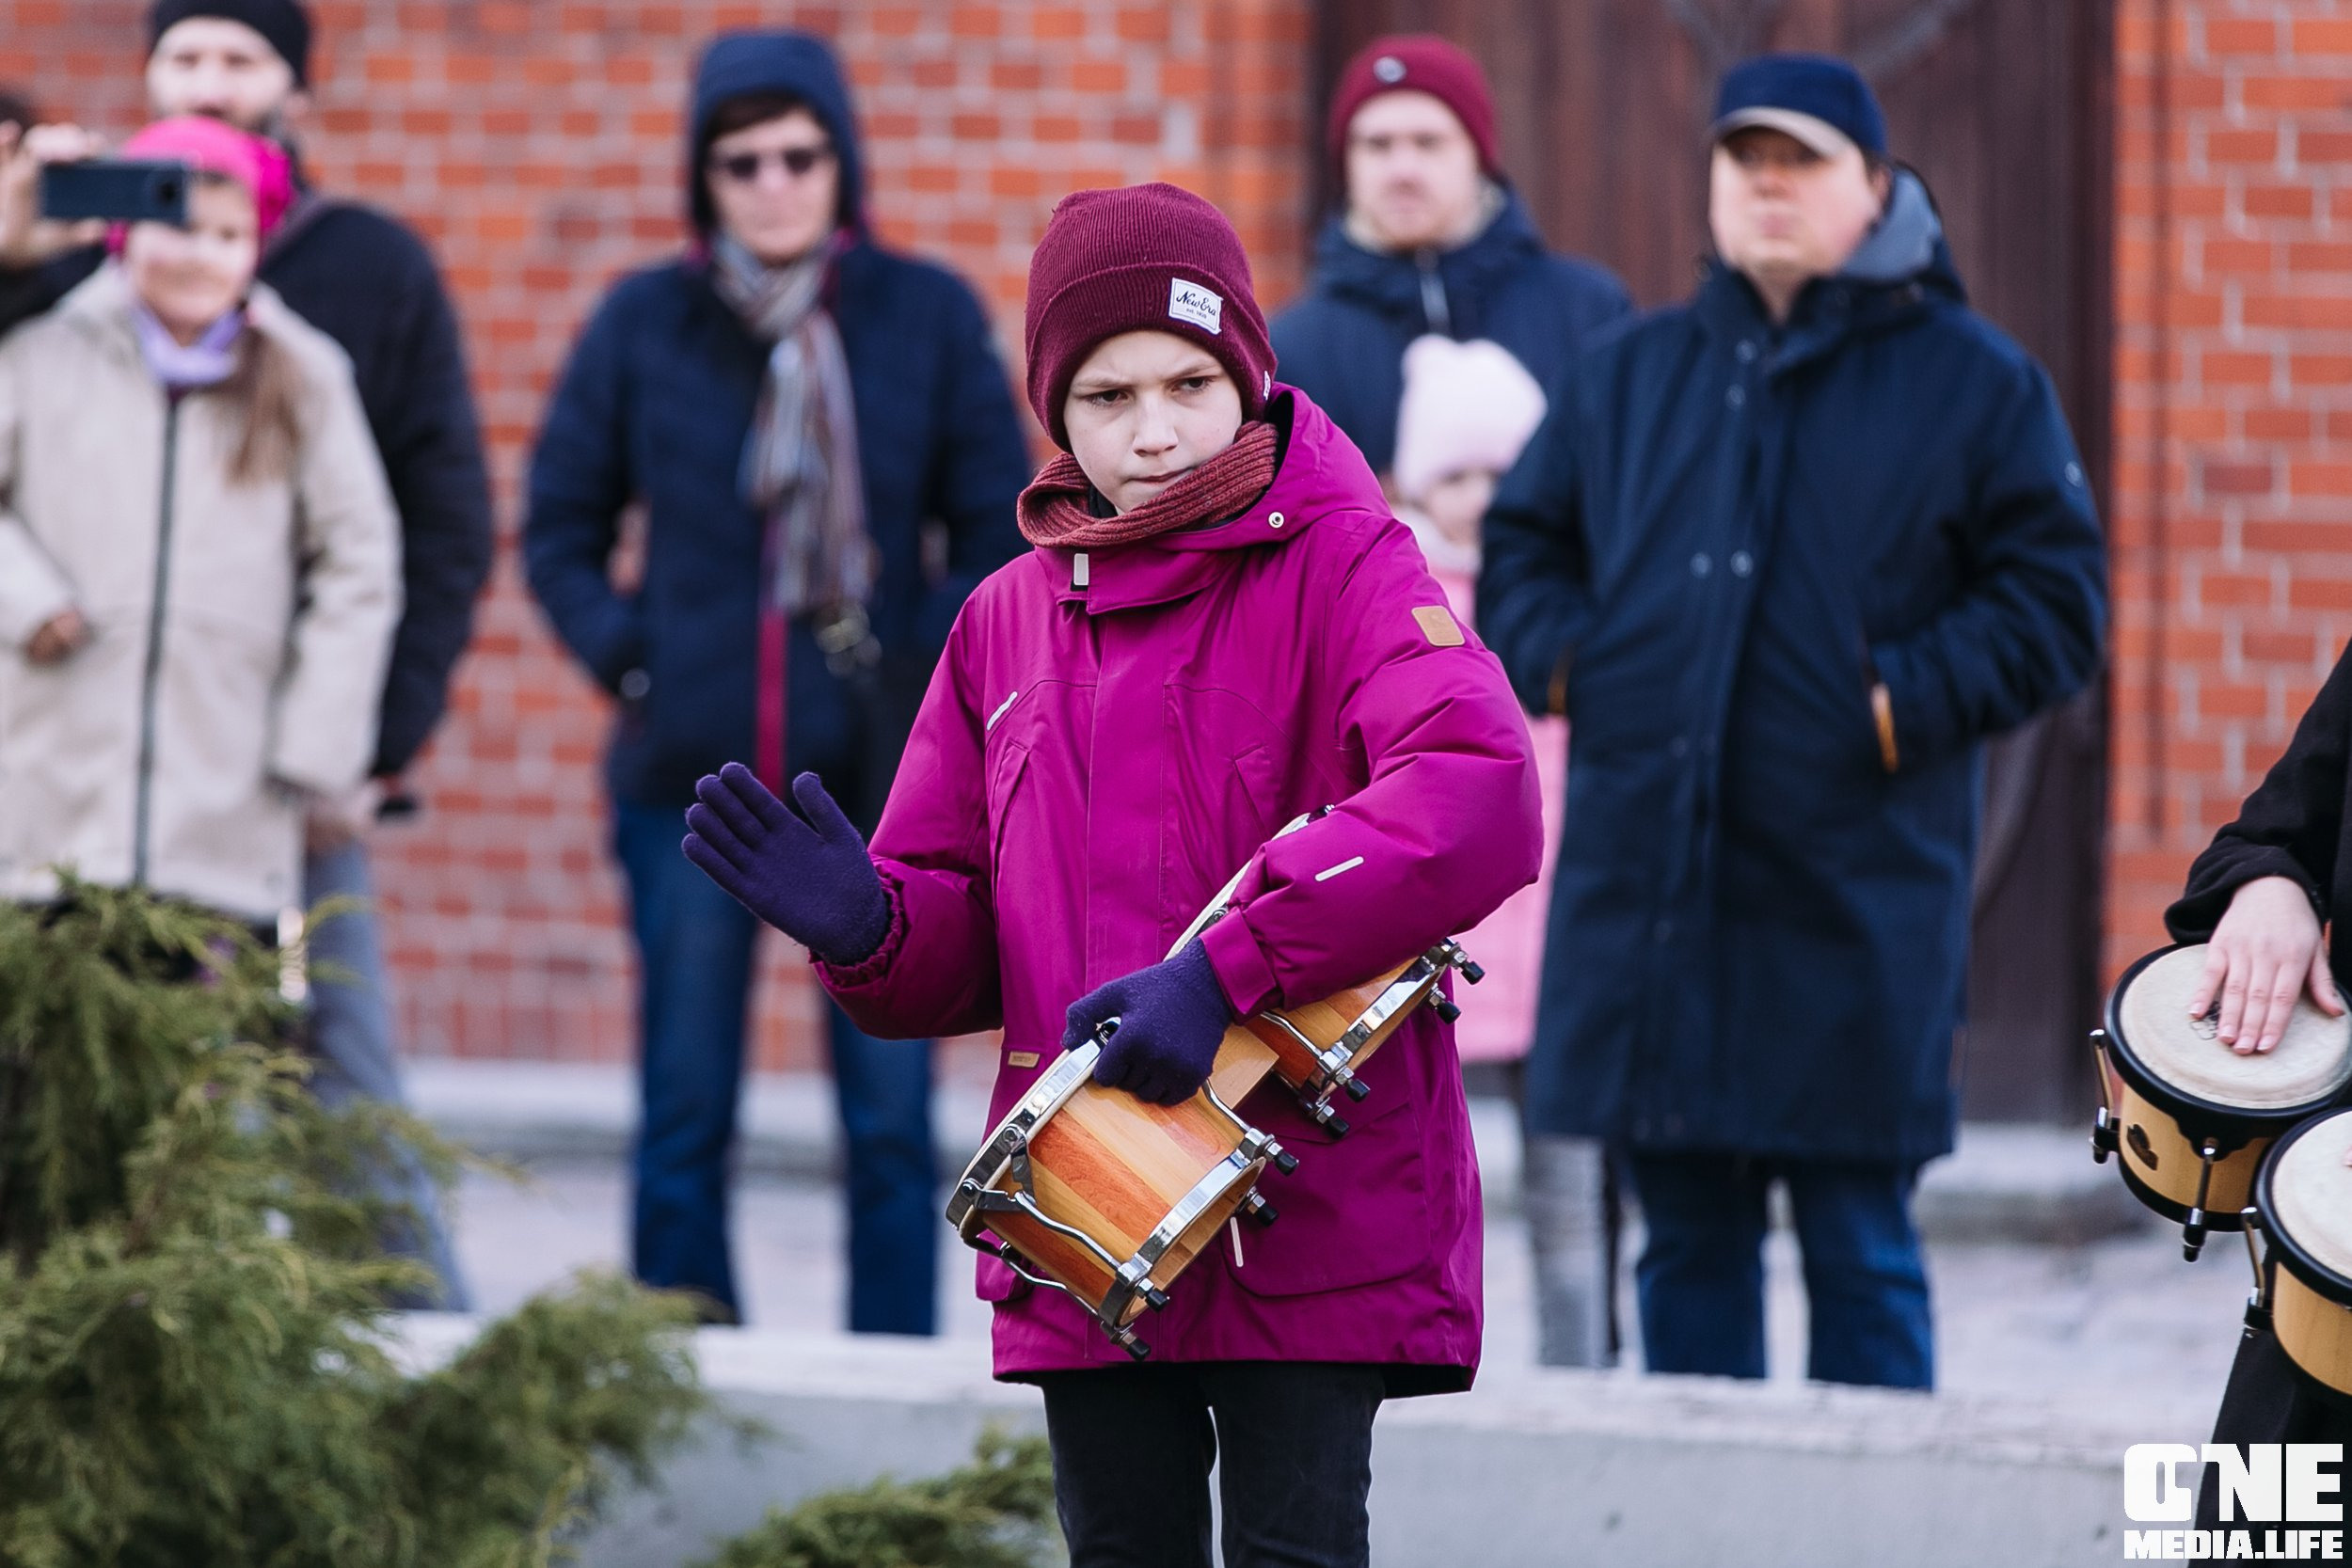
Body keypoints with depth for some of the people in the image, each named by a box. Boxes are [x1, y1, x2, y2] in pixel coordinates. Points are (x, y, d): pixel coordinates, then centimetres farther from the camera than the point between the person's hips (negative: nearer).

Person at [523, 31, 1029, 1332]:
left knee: (891, 1115, 0)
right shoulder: (644, 323, 4)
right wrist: (626, 660, -1)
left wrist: (931, 667, -6)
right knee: (683, 1115, 2)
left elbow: (1001, 531, 6)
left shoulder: (929, 317, 3)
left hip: (882, 778, -1)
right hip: (691, 778, 1)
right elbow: (560, 528, 12)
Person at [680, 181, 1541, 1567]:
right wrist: (864, 928, -11)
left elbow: (1480, 795, -24)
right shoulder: (1011, 622, 13)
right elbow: (963, 952, 14)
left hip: (1312, 1213, -5)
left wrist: (1229, 967, -30)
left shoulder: (1341, 569, -5)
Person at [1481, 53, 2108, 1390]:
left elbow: (2055, 598, 0)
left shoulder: (1972, 384, 4)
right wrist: (1562, 661, 3)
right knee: (1688, 1242, 9)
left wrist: (1908, 703, -11)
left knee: (1860, 1246, -1)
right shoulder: (1636, 377, 16)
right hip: (1648, 888, 4)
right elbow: (1521, 548, 22)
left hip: (1853, 905, -4)